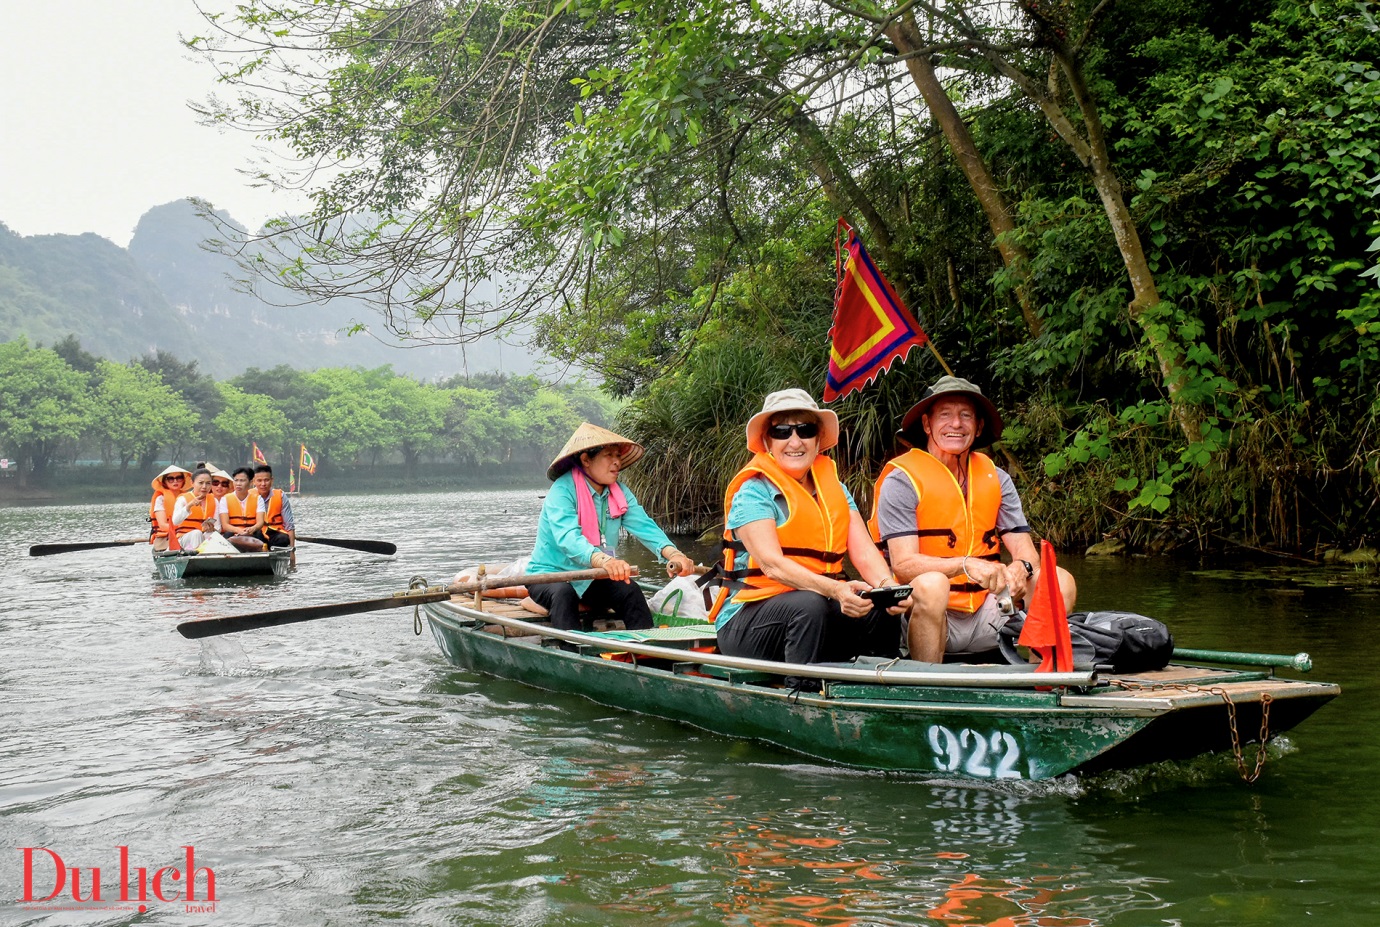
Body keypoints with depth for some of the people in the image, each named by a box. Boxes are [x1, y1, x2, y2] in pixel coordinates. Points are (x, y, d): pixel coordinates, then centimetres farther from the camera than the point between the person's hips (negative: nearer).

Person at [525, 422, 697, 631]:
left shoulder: (620, 493, 1)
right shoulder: (562, 491, -20)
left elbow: (643, 525, -13)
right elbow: (568, 537, -36)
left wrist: (672, 553, -34)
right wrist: (604, 560, -55)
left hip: (590, 580, 6)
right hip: (549, 575, -5)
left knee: (630, 591, -20)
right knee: (563, 593, -36)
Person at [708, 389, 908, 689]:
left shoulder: (835, 489, 12)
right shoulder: (754, 491, -8)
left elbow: (864, 551, -2)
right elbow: (772, 564, -22)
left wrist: (887, 585, -25)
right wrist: (834, 589, -38)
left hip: (821, 614, 6)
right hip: (747, 624, -5)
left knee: (883, 610, -18)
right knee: (810, 604, -34)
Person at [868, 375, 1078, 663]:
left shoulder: (995, 479, 10)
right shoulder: (902, 479, -6)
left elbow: (1025, 550, 4)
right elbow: (903, 564, -15)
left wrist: (1020, 568, -21)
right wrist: (966, 565, -31)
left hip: (985, 616, 5)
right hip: (928, 615, -5)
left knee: (1060, 581, -12)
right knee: (931, 584, -35)